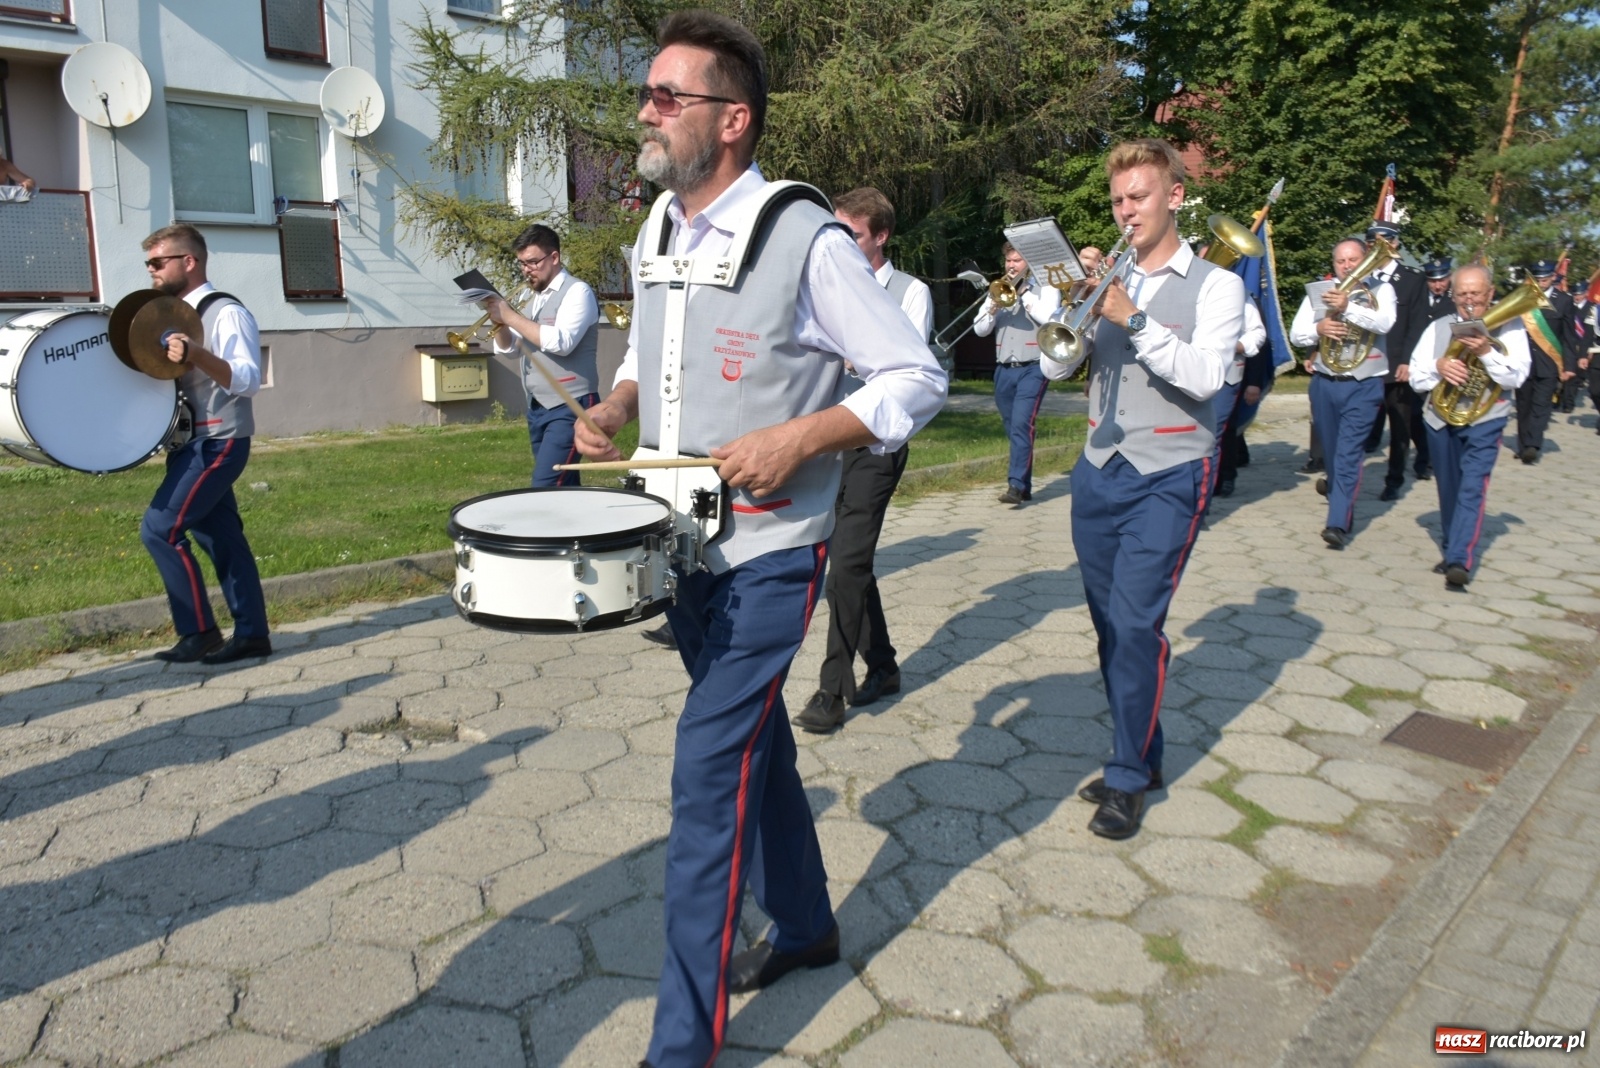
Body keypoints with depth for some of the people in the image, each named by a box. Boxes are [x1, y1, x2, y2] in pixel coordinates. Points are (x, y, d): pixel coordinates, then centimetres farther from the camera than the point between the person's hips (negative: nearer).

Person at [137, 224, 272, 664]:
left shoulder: (226, 313, -12)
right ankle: (252, 634, 13)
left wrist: (198, 355, -38)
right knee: (220, 536, 8)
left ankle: (199, 631, -1)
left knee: (160, 529, -11)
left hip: (218, 442, -9)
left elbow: (248, 379, -24)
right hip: (194, 443, 9)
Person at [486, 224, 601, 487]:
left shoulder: (577, 291, -8)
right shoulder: (533, 297, 16)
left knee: (545, 487, -16)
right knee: (562, 487, 11)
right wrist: (499, 324, -6)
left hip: (569, 407, -8)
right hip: (537, 408, 8)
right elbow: (508, 347, 15)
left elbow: (561, 342, -23)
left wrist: (511, 316, -18)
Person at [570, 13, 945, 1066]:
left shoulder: (806, 240, -16)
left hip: (767, 555, -7)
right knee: (756, 740, 19)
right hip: (685, 544, 8)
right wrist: (613, 407, 1)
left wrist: (797, 438, -24)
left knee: (709, 770, -8)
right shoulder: (656, 234, 7)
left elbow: (917, 378, -13)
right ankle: (805, 925, 41)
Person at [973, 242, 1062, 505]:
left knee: (1021, 425, -19)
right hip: (1004, 370, 5)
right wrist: (995, 305, -8)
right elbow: (980, 329, 9)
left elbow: (1049, 318, -13)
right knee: (1012, 429, 7)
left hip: (1032, 369, -5)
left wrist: (1024, 292, -8)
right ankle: (1024, 487, 15)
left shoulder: (1045, 286, 5)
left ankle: (1016, 485, -22)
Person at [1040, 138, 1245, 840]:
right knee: (1111, 625, 9)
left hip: (1167, 476, -5)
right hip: (1098, 472, 5)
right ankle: (1142, 757, 25)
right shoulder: (1108, 282, 12)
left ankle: (1127, 779, 4)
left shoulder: (1215, 284, 0)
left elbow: (1206, 376, -15)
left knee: (1136, 626, -10)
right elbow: (1056, 368, 5)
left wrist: (1134, 319, -20)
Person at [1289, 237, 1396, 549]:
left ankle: (1338, 524, -15)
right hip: (1324, 383, 4)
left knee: (1349, 454, -12)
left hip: (1364, 385, -4)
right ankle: (1339, 490, 45)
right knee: (1332, 451, 18)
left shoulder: (1381, 289, 1)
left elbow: (1384, 324, -19)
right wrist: (1318, 328, -19)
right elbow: (1295, 334, 3)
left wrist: (1348, 307, -33)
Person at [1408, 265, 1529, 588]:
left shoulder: (1509, 327, 1)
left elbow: (1516, 377, -10)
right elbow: (1416, 378, 2)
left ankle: (1459, 561, -21)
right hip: (1440, 418, 4)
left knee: (1472, 488, -15)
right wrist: (1438, 366, -18)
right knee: (1448, 491, 13)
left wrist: (1486, 352, -23)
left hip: (1485, 420, -3)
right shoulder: (1438, 327, 8)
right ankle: (1450, 551, 27)